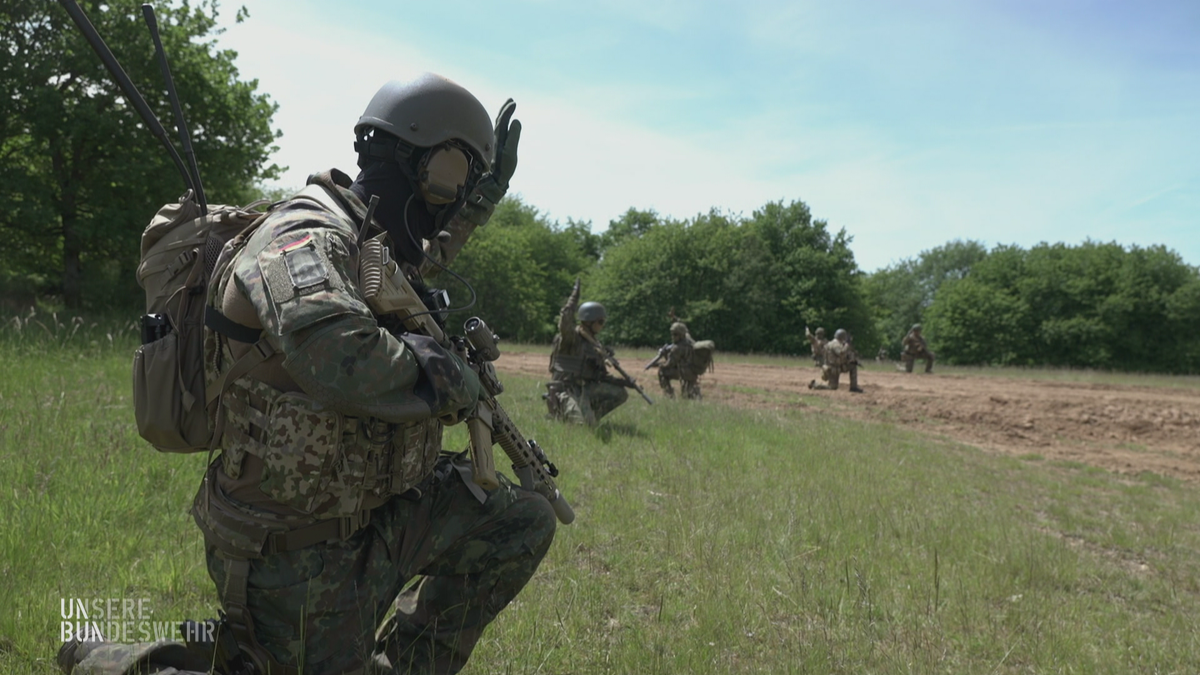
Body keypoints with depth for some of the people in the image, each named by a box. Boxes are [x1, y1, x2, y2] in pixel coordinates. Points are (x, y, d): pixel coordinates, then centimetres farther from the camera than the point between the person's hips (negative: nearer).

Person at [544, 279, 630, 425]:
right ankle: (559, 413, 7)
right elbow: (565, 321, -37)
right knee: (585, 424, -23)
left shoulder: (594, 343, 13)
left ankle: (590, 415, 9)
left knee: (620, 394, 3)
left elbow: (599, 375, 19)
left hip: (585, 388, 8)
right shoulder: (571, 337, -12)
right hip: (566, 390, -8)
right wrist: (574, 296, -31)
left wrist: (621, 382, 8)